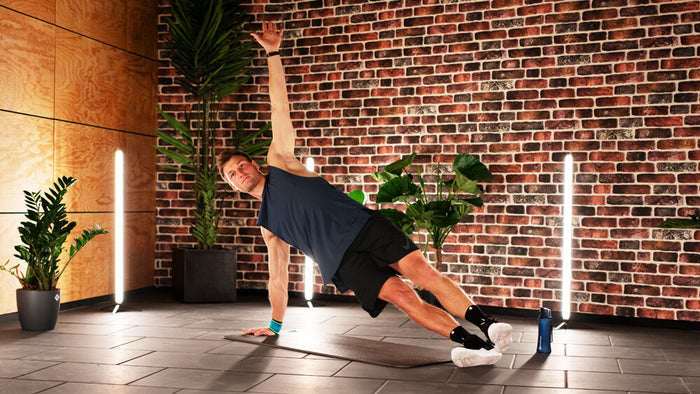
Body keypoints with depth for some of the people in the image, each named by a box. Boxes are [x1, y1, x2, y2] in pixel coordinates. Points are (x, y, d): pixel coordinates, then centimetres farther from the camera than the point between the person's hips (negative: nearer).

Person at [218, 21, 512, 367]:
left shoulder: (279, 162, 18)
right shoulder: (266, 224, 23)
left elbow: (280, 108, 14)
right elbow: (277, 276, 29)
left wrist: (273, 53, 12)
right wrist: (275, 324, 31)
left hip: (363, 224, 0)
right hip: (341, 259, 1)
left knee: (421, 270, -22)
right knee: (402, 296, -20)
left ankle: (486, 323, -25)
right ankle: (474, 343, -29)